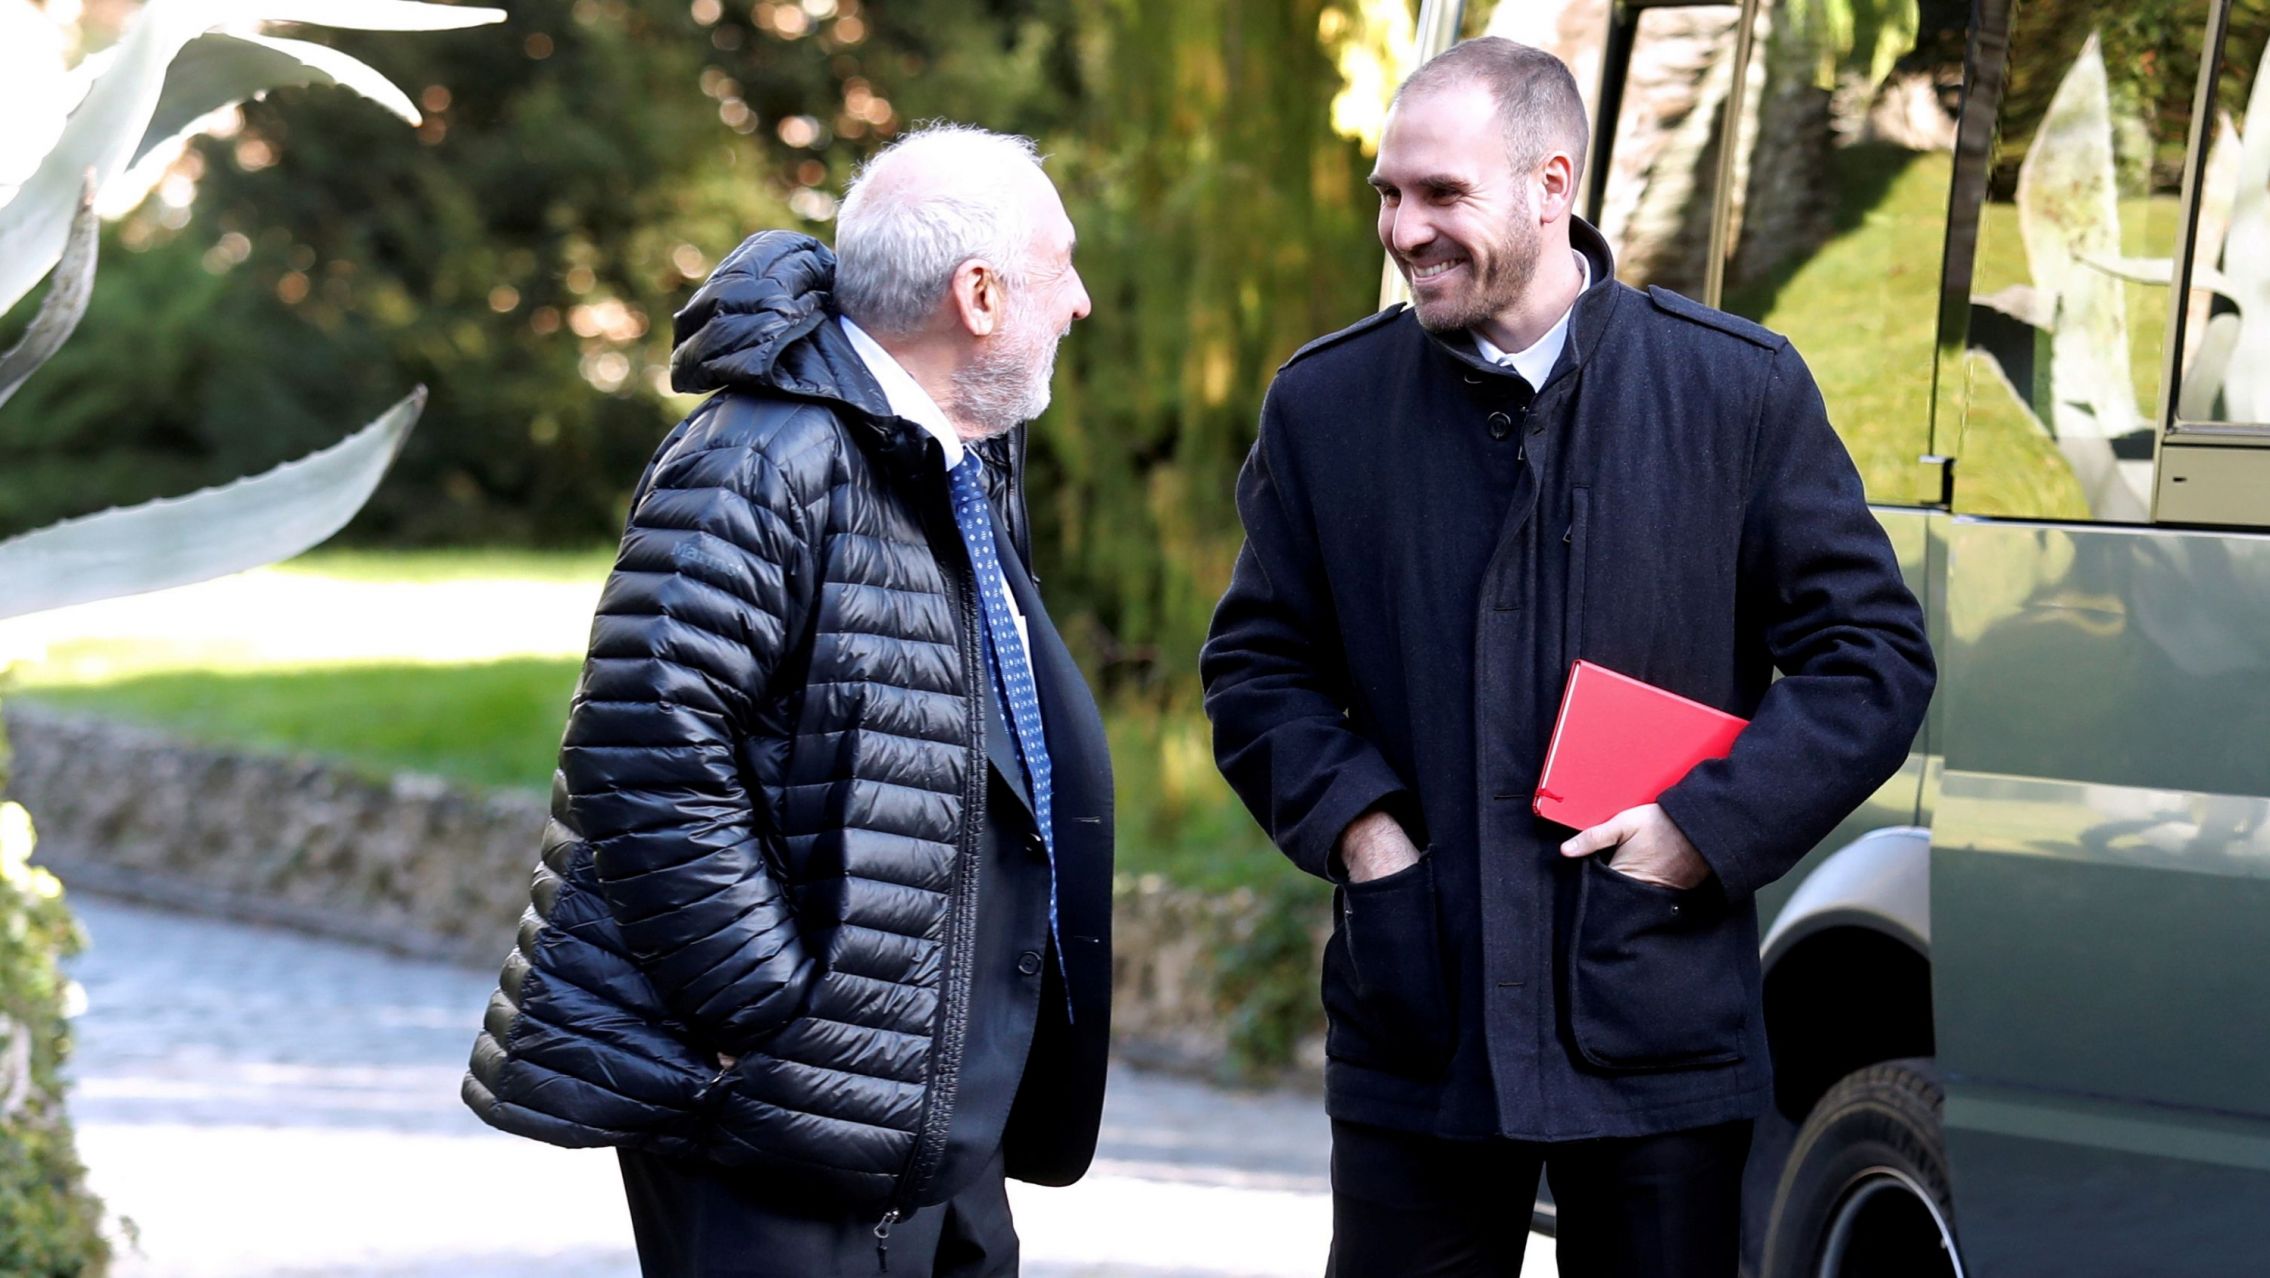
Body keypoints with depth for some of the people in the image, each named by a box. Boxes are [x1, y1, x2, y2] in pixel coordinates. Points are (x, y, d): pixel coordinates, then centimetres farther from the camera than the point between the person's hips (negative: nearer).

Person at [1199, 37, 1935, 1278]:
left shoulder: (1739, 388, -1)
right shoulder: (1326, 404, 5)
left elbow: (1873, 654, 1)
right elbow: (1257, 662, 14)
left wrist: (1705, 825, -10)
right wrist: (1349, 816, -4)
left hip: (1657, 1040, -1)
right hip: (1412, 1032, 1)